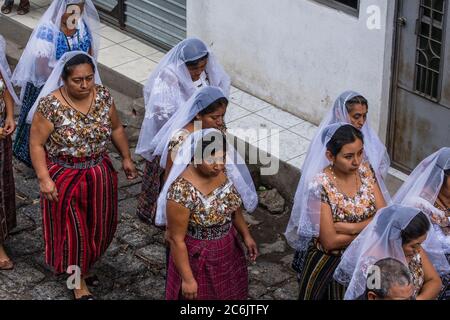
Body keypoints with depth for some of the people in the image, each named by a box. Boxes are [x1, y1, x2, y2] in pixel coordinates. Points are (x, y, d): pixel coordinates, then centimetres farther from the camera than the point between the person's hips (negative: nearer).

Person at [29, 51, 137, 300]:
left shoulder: (103, 96, -8)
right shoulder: (50, 105, -22)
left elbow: (116, 128, 8)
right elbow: (36, 144, -15)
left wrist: (126, 157, 11)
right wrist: (44, 179, -20)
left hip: (98, 174, 4)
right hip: (64, 177, -4)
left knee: (97, 224, 17)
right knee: (72, 228, 7)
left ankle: (87, 261, 44)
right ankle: (78, 279, 25)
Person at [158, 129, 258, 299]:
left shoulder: (226, 172, -12)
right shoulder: (182, 191, -31)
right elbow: (176, 239, -22)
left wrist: (246, 235, 11)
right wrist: (188, 278, -18)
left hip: (228, 252, 6)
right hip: (197, 259, -6)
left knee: (230, 293, 23)